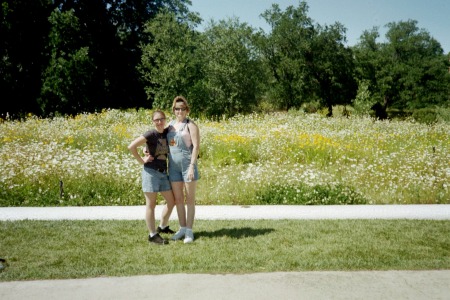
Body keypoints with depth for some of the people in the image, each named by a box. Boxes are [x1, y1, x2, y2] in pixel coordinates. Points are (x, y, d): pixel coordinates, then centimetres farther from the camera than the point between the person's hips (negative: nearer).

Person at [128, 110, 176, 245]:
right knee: (151, 204, 1)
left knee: (171, 201, 13)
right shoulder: (151, 134, -13)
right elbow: (131, 146, -19)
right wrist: (141, 160, -13)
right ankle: (152, 235, 9)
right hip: (151, 171, -7)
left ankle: (163, 227, 31)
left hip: (163, 172, 7)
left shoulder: (167, 132, 4)